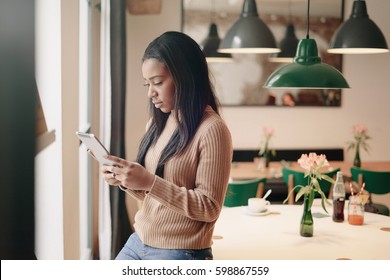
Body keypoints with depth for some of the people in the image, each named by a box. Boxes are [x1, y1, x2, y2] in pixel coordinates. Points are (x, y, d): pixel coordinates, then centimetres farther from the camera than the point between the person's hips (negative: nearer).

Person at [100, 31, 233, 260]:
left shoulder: (212, 130, -16)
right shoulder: (157, 124, 8)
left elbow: (209, 207, -18)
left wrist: (149, 182, -26)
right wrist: (125, 181, -5)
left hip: (180, 255, -8)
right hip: (138, 243, 8)